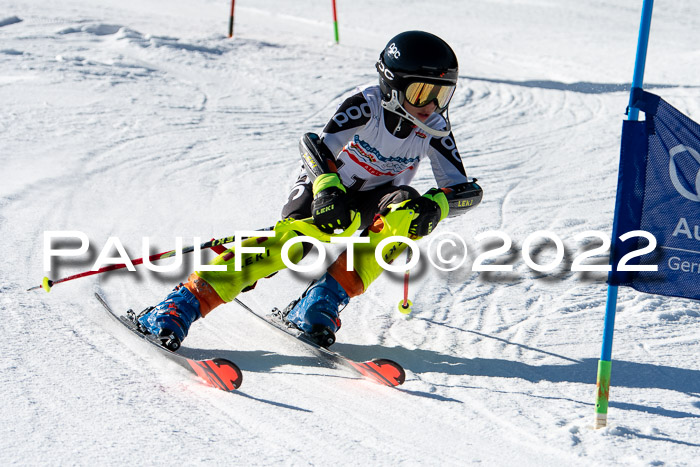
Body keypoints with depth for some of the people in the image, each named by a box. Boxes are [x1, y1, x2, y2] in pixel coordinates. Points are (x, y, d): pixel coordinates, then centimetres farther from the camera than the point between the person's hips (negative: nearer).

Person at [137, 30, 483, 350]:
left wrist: (435, 205, -37)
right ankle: (179, 306, -37)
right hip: (326, 191, -3)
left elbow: (467, 189, -15)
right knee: (289, 241, -33)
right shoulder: (368, 106, -23)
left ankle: (322, 304, -30)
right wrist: (329, 189, -52)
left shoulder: (434, 131, -15)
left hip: (373, 202, 4)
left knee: (407, 211, -31)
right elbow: (316, 146, -32)